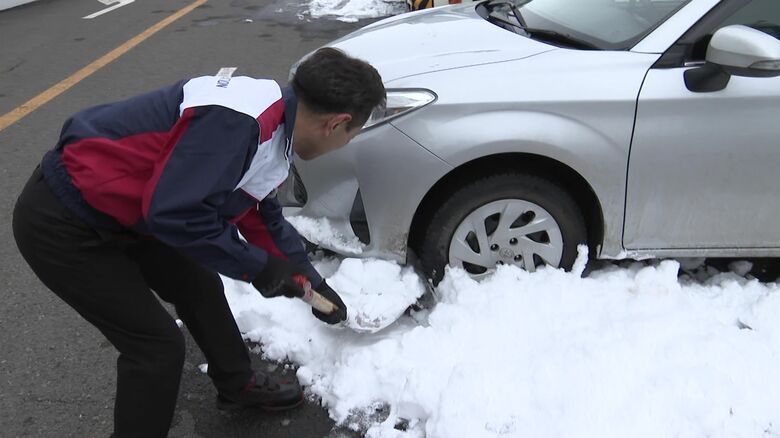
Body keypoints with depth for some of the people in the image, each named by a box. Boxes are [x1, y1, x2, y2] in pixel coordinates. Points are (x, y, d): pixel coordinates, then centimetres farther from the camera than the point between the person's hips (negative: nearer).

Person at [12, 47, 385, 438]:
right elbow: (173, 212, -30)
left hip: (118, 212, 9)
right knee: (158, 346, -4)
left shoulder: (274, 124, 2)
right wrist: (257, 266, -17)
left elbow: (263, 217, 16)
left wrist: (313, 283, 23)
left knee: (200, 288, 18)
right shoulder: (237, 120, -30)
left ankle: (238, 386, 41)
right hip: (61, 224, -9)